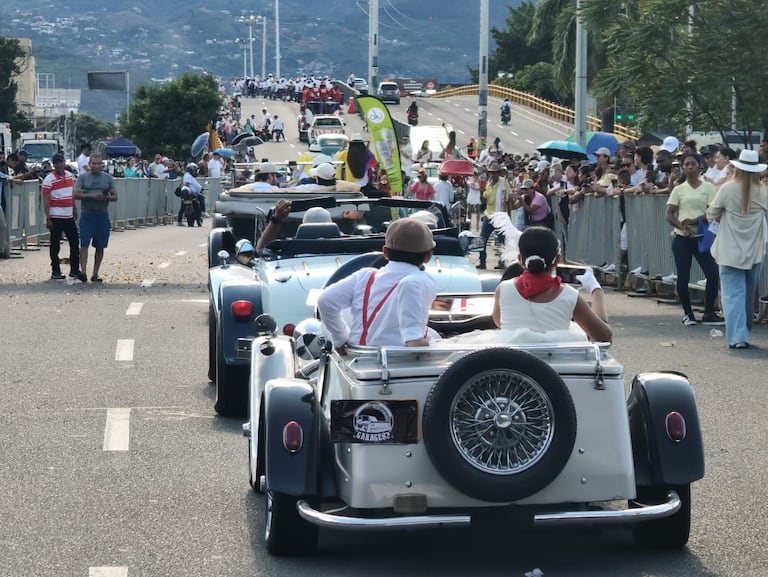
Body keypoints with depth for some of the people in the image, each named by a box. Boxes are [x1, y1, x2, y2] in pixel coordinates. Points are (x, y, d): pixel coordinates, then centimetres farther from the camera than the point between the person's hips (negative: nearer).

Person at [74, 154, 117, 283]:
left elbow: (115, 197, 8)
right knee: (84, 244, -10)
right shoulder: (83, 177, 4)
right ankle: (83, 271, -11)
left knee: (100, 246, 5)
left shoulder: (108, 178, 9)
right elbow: (76, 195, -6)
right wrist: (92, 196, -17)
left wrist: (106, 197, -14)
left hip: (102, 215, 2)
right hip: (87, 215, -2)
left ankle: (95, 274, 14)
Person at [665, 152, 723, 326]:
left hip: (701, 238, 0)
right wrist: (682, 226, -17)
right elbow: (669, 215, 1)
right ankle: (688, 313, 17)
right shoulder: (679, 190, 5)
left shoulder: (708, 187, 2)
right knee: (683, 278, 1)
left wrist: (694, 221, -20)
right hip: (681, 239, 1)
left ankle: (708, 314, 4)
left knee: (713, 274, -8)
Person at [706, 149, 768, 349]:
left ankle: (738, 336, -13)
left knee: (733, 293, -2)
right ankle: (744, 331, 31)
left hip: (730, 252, -2)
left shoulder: (728, 189, -11)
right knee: (749, 293, 18)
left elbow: (711, 215, -2)